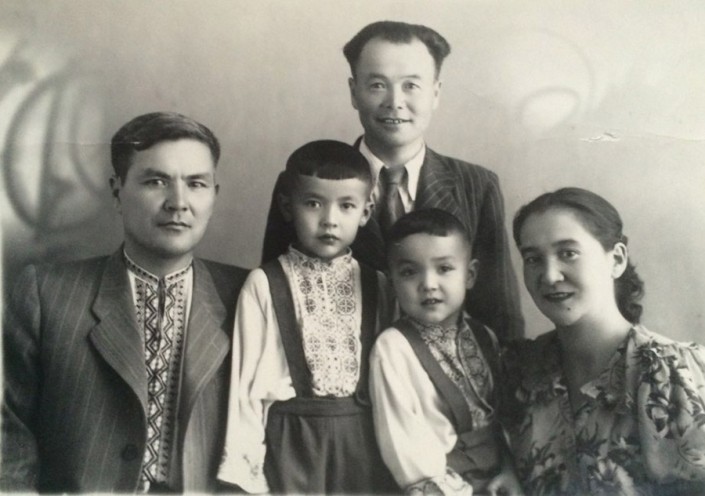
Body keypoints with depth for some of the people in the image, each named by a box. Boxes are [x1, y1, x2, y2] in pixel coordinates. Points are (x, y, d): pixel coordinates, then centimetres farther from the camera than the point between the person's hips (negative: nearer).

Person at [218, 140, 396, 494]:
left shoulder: (377, 286, 4)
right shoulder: (264, 285, -6)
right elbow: (248, 378, -5)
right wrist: (245, 466, -6)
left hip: (363, 438, 3)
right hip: (293, 438, -2)